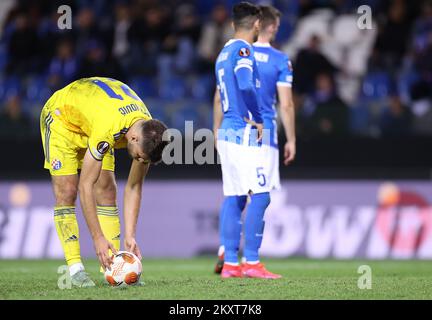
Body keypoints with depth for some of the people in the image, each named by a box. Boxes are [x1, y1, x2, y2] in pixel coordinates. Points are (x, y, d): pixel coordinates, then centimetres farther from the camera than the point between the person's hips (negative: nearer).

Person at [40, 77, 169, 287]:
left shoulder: (149, 134, -24)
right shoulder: (107, 128, -44)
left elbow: (134, 187, -13)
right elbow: (85, 186, -37)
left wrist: (130, 237, -19)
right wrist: (98, 238, -35)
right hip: (61, 117, -5)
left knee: (107, 191, -7)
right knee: (66, 192, -15)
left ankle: (111, 267, -8)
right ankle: (74, 268, -13)